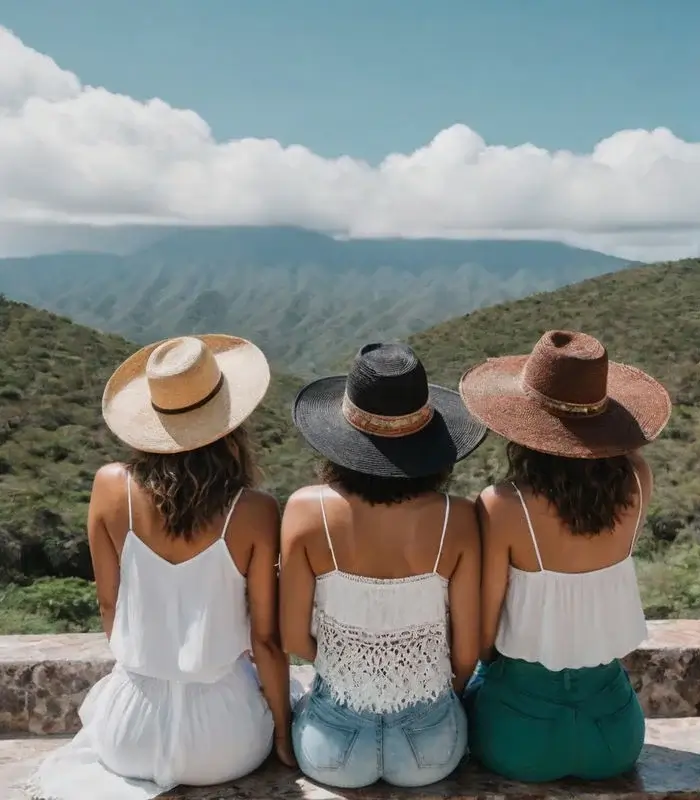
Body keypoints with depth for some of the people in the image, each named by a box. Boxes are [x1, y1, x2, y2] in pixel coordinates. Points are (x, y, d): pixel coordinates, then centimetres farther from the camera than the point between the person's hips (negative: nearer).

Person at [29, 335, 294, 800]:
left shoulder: (111, 488, -13)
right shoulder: (254, 512, -21)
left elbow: (109, 605, 0)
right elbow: (267, 639, -12)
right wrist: (284, 735, 5)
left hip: (130, 730, 4)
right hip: (221, 741, -3)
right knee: (279, 702, 32)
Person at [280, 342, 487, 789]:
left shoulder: (307, 511, -20)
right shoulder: (456, 520, -19)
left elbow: (294, 639, -9)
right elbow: (467, 652, -8)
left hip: (332, 749, 0)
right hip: (432, 750, 1)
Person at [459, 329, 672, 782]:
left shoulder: (502, 507, -24)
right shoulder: (636, 484, -13)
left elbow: (483, 638, -12)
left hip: (522, 732, -3)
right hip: (615, 728, 3)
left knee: (465, 688, 31)